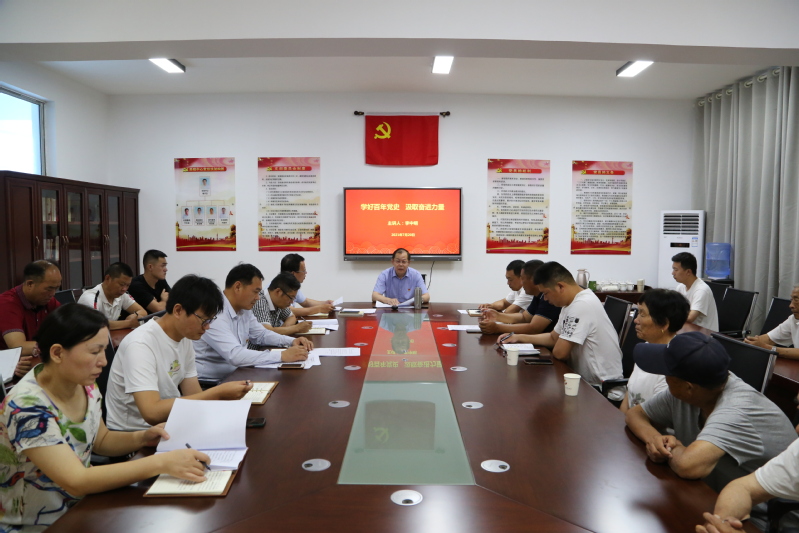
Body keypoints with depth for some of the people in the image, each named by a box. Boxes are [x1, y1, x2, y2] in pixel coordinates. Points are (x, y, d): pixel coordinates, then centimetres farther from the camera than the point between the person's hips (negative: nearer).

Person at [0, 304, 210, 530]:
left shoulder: (84, 385, -5)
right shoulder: (27, 407, -26)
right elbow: (76, 482, -31)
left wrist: (141, 438, -9)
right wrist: (162, 462, -34)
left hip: (77, 508, 6)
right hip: (34, 525, -6)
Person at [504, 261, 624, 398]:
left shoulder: (582, 305, -24)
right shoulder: (573, 303, 8)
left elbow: (559, 352, -22)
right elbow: (553, 338, 19)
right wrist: (519, 337, 14)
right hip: (590, 383, 8)